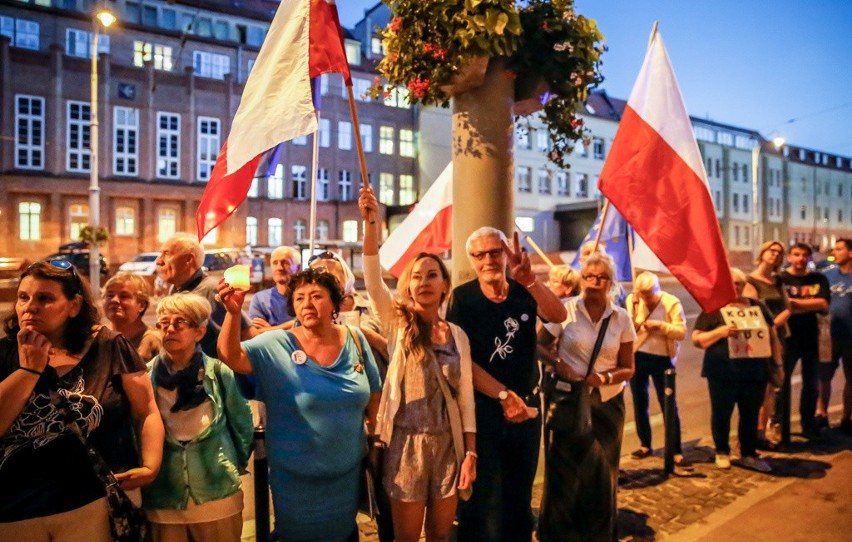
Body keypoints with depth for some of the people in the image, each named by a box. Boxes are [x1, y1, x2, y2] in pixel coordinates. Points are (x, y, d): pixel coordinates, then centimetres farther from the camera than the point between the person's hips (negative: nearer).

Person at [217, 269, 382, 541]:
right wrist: (233, 312, -41)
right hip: (295, 477, -2)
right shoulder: (277, 346, -13)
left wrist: (375, 438, 7)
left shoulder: (354, 339, -7)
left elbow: (373, 394, 3)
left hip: (347, 472, 2)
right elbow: (231, 356, -26)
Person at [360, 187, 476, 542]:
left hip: (448, 444, 2)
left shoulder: (457, 335, 2)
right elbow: (372, 278, -20)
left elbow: (465, 395, 3)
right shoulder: (397, 324, -4)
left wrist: (470, 452, 0)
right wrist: (371, 223, -33)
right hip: (407, 443, -2)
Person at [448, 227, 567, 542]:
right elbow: (462, 359, -14)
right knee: (483, 499, 4)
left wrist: (529, 279, -34)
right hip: (483, 408, -3)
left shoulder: (525, 292, 0)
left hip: (527, 406, 4)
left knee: (520, 495, 18)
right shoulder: (462, 297, -9)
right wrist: (505, 395, -19)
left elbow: (558, 316, -19)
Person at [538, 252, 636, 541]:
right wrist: (557, 364, -20)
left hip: (607, 402, 2)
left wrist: (604, 378, -16)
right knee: (565, 470, 6)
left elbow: (628, 368, 2)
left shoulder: (622, 318, -2)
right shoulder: (564, 309, -8)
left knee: (602, 471, 12)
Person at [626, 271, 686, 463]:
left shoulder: (672, 302, -9)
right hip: (638, 357, 3)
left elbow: (681, 332, -14)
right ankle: (645, 445, 26)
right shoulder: (632, 301, -1)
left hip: (663, 359, -3)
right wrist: (634, 306, -18)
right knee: (640, 403, 12)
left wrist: (660, 325, -25)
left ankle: (676, 450, 9)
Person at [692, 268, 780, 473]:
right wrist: (721, 332, -18)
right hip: (723, 372, -3)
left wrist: (778, 364, 13)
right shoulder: (713, 309, -2)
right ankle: (722, 453, 24)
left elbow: (772, 336, 17)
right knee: (722, 413, 6)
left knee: (751, 414, 11)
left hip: (755, 371, 4)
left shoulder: (758, 307, 11)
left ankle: (748, 454, 27)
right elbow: (696, 339, -5)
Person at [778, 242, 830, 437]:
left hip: (811, 338, 4)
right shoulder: (780, 279, -3)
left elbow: (824, 305, -8)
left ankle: (809, 424, 27)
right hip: (787, 338, -3)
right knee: (782, 382, 2)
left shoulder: (818, 279, 6)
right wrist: (812, 305, -13)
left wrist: (794, 301, -13)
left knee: (812, 384, 12)